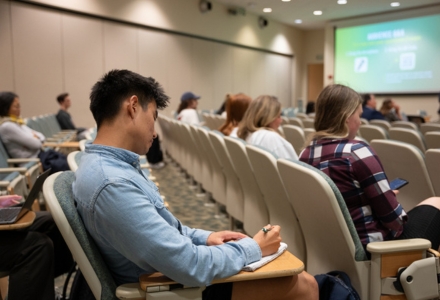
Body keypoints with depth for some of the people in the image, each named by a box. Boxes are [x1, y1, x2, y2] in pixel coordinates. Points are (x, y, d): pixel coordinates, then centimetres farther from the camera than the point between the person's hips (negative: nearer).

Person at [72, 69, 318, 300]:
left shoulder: (109, 165, 1)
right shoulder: (113, 184, -32)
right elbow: (192, 267, -30)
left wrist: (204, 237, 0)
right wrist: (253, 248, -15)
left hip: (168, 270, 9)